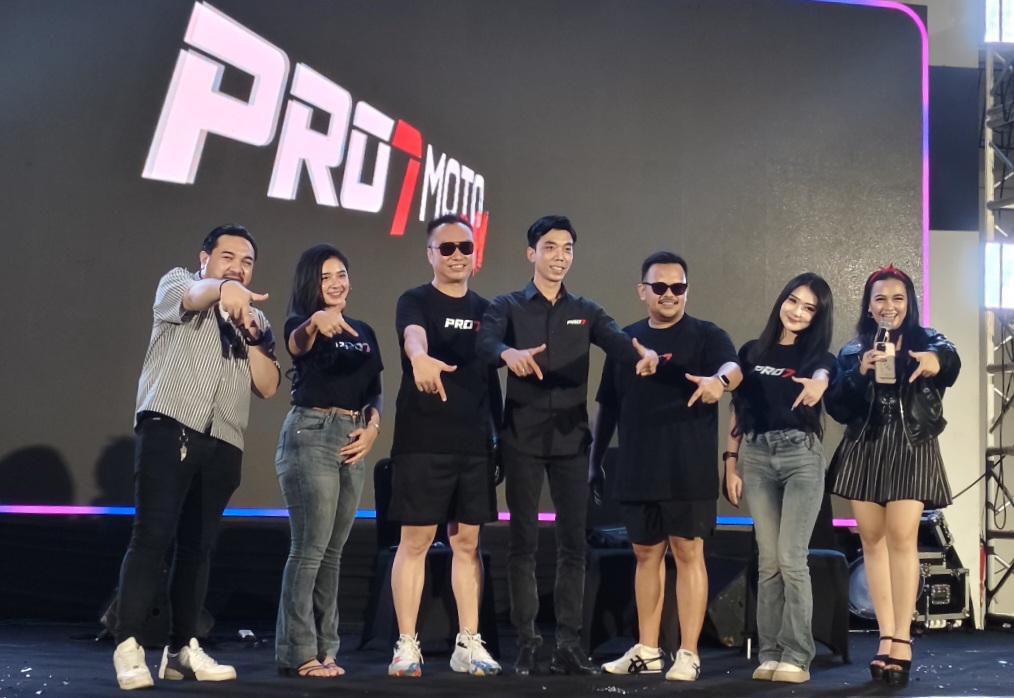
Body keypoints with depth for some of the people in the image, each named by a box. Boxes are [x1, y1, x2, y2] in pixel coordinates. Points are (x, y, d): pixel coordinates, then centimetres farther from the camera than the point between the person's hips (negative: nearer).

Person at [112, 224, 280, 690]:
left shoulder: (255, 319, 23)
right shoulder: (176, 283, 10)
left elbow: (268, 387, 12)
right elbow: (192, 295, -17)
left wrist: (252, 338, -3)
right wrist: (223, 288, -39)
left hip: (223, 443, 5)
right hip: (169, 428, -5)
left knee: (198, 545, 6)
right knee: (153, 535, -12)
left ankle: (181, 649, 11)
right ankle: (128, 647, -13)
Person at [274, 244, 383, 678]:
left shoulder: (364, 332, 16)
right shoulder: (302, 324, -3)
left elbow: (375, 391, 19)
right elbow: (296, 345, -27)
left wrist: (373, 426, -1)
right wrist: (315, 321, -50)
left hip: (353, 440, 6)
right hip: (311, 435, -6)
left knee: (332, 552, 9)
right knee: (310, 548, -10)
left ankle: (324, 648, 14)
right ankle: (298, 653, -8)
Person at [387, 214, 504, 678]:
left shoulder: (485, 310, 14)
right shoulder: (415, 301, -2)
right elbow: (412, 335, -26)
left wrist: (501, 434, 13)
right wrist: (420, 357, -49)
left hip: (475, 444, 4)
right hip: (422, 442, -4)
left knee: (467, 542, 7)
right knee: (415, 541, -1)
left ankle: (468, 644, 13)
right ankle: (407, 645, 5)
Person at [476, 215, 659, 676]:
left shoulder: (586, 311, 11)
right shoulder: (508, 306, 3)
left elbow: (617, 341, -7)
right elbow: (485, 341, -18)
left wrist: (642, 354, -31)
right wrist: (509, 353, -41)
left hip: (571, 439, 3)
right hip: (523, 439, -2)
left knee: (573, 542, 2)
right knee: (524, 541, 2)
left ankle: (568, 646, 8)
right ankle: (526, 643, 7)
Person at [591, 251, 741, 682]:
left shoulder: (705, 336, -2)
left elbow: (732, 366, -24)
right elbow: (607, 407, 15)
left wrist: (719, 379, -47)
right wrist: (595, 460, 12)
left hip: (689, 471, -4)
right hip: (637, 471, 5)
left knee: (688, 553, -2)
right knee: (646, 555, 12)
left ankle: (688, 654, 5)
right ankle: (647, 650, 22)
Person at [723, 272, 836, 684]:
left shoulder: (818, 355, 4)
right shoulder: (752, 352, 11)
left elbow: (821, 376, -22)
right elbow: (738, 411, 12)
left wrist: (817, 385, -46)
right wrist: (731, 464, 5)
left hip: (801, 457, -2)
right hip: (756, 457, 2)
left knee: (791, 559, -9)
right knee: (768, 561, 4)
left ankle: (796, 656, -3)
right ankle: (769, 653, 8)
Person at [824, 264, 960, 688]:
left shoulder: (926, 341, 3)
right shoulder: (852, 351, 10)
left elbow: (951, 361, -21)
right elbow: (836, 408, 1)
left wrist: (937, 361, -45)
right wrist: (860, 374, -15)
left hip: (911, 449, -3)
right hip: (864, 449, 3)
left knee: (902, 538, -13)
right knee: (872, 541, 2)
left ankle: (902, 639, -11)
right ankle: (886, 637, 6)